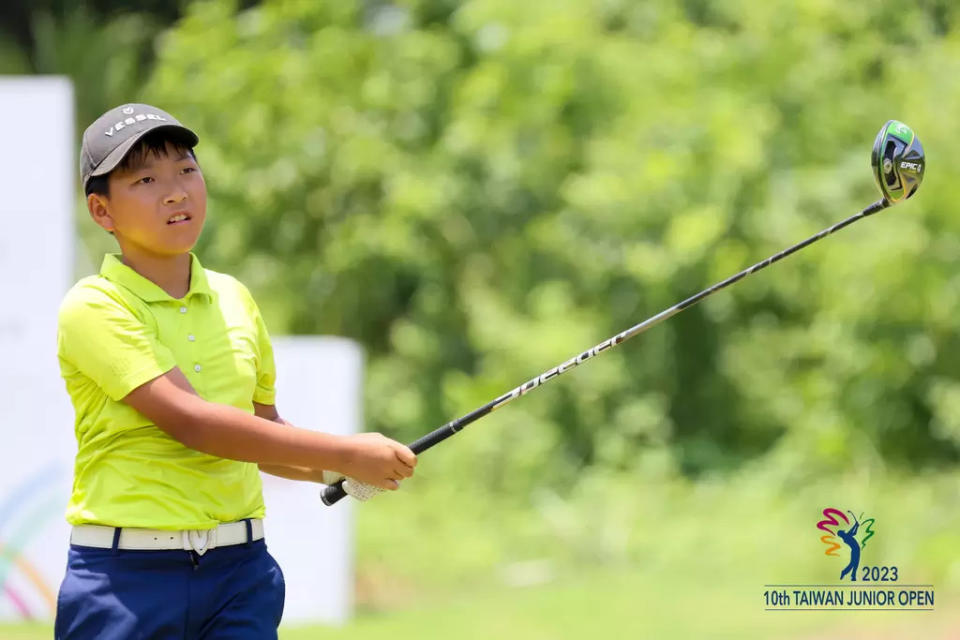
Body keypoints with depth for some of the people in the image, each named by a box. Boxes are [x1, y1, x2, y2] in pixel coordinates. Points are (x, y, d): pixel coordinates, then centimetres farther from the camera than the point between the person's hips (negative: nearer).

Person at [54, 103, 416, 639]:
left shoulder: (234, 300, 12)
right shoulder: (94, 309, -8)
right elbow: (191, 421, -19)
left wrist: (339, 471, 3)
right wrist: (344, 453, -19)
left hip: (240, 574, 5)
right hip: (125, 577, -5)